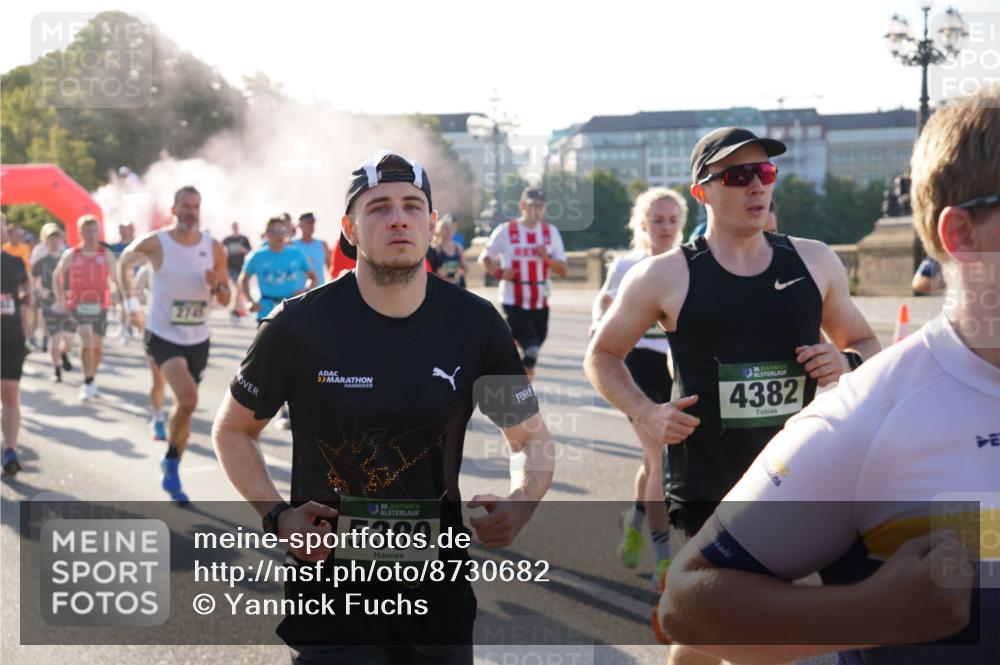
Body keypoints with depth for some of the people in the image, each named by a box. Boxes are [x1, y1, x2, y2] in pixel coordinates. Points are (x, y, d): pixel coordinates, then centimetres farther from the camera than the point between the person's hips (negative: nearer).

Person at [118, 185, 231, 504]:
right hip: (162, 335, -4)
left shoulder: (214, 248, -2)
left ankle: (172, 470, 30)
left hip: (198, 338, 4)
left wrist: (216, 286, -17)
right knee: (188, 398, -23)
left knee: (185, 404, 12)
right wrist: (131, 300, 7)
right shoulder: (155, 243, -11)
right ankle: (171, 459, 0)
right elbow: (125, 261, 9)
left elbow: (225, 300, 4)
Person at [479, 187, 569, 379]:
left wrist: (547, 258, -14)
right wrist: (498, 273, -16)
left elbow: (563, 271, 5)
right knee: (531, 349, -17)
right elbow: (485, 258, 4)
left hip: (540, 303, 5)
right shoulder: (505, 231, -5)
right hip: (513, 302, -4)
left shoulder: (551, 233, 5)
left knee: (533, 350, 10)